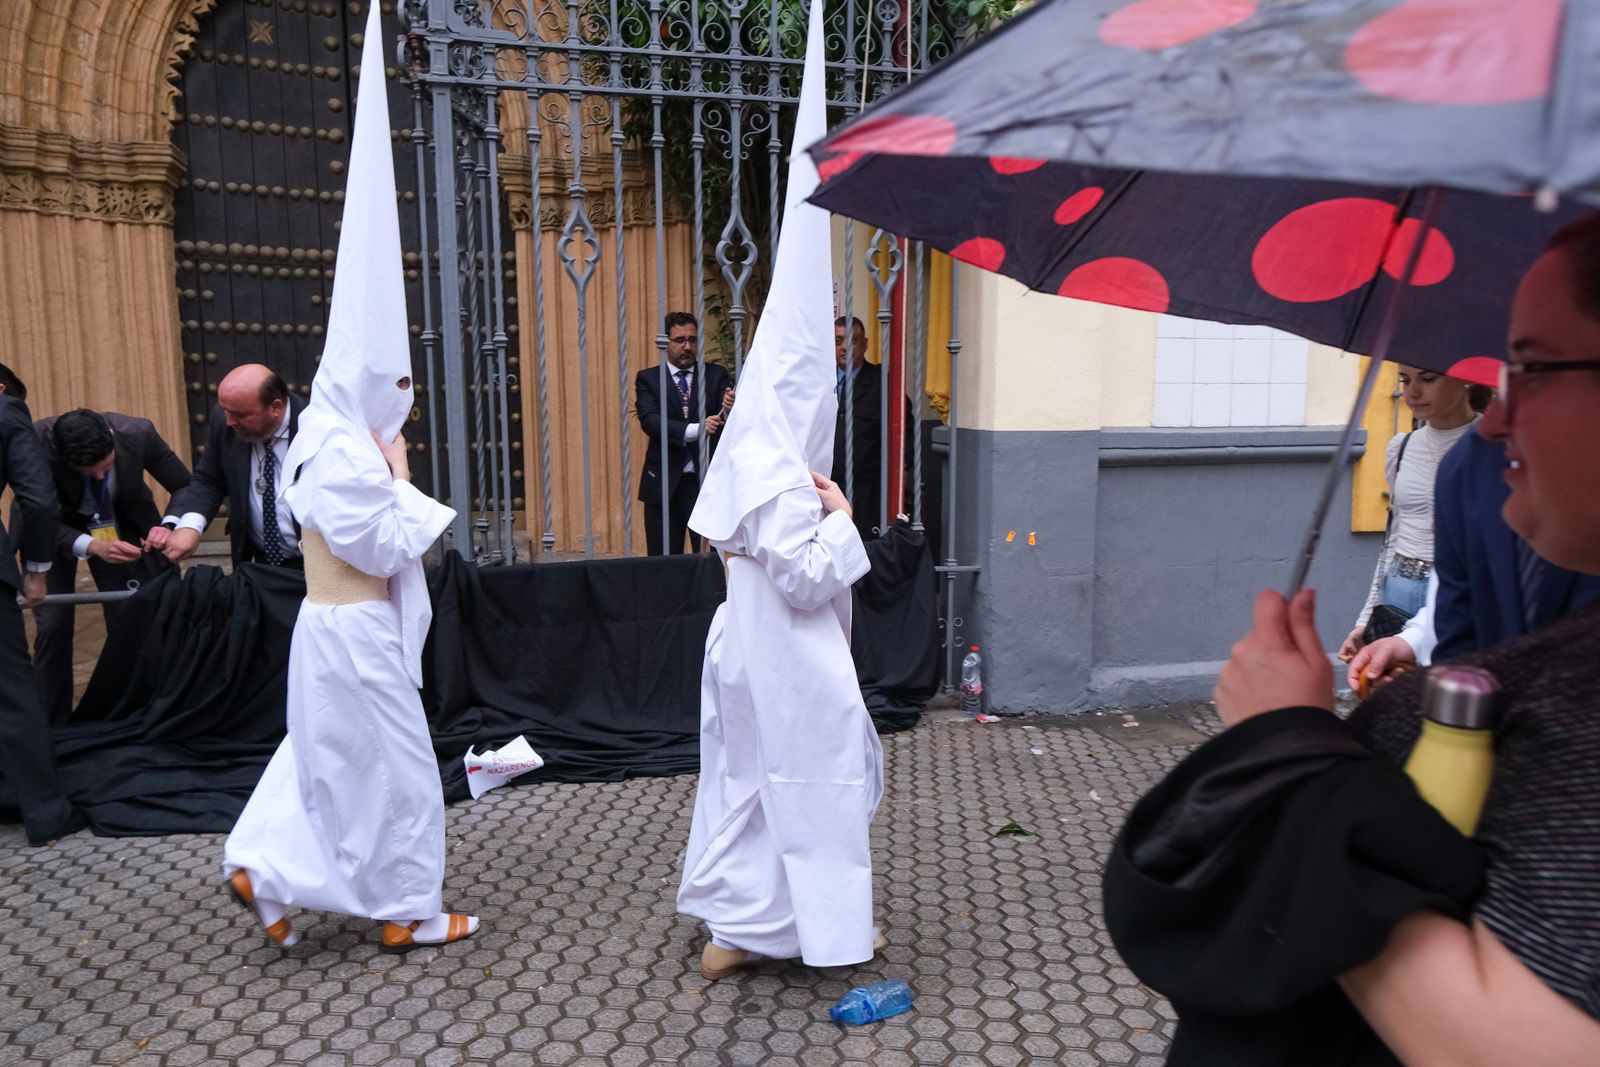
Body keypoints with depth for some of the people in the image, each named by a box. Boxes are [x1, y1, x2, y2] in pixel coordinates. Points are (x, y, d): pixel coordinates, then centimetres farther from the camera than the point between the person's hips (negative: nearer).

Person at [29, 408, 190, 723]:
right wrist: (92, 546, -41)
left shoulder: (137, 433, -30)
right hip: (52, 527, -1)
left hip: (120, 522, 1)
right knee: (53, 625, -10)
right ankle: (51, 724, 7)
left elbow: (186, 487, -16)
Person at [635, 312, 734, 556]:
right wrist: (694, 430, -27)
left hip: (708, 481, 0)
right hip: (664, 484, 0)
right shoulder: (647, 379, 5)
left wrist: (730, 410, -31)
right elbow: (649, 420, -12)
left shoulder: (716, 375, 7)